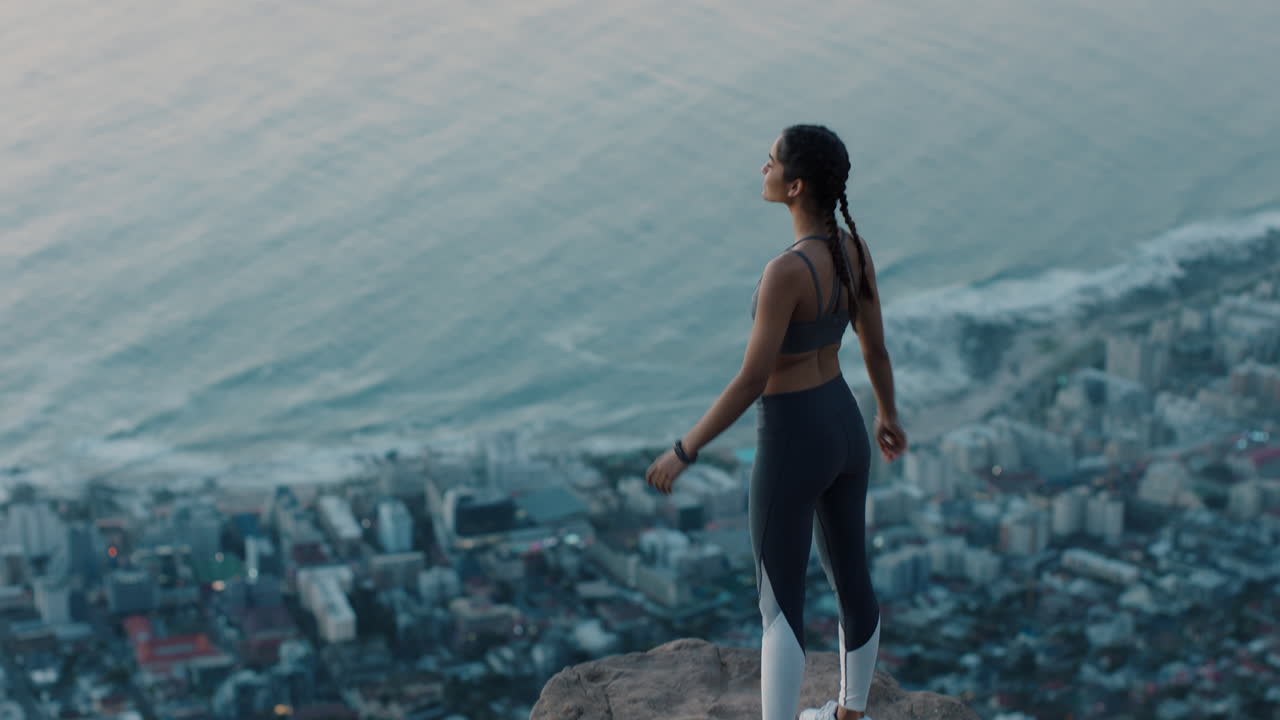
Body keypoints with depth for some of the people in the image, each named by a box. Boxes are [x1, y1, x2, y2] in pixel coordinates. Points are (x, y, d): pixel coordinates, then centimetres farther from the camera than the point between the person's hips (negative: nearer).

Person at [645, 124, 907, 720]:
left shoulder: (787, 271, -31)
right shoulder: (855, 249, -7)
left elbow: (751, 381, -28)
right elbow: (876, 347, 6)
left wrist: (683, 452, -17)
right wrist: (888, 414, 24)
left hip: (793, 447, -8)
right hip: (845, 430, 8)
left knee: (778, 604, 7)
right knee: (850, 577, 24)